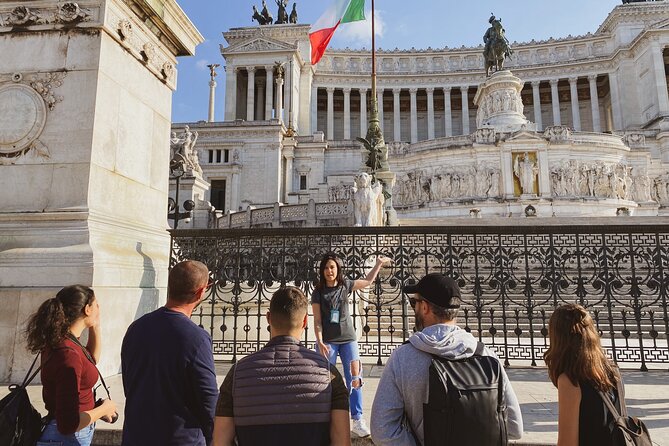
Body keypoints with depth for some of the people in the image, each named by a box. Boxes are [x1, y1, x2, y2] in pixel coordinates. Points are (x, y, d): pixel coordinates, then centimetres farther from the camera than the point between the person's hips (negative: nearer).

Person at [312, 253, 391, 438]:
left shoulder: (345, 285, 4)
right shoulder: (318, 292, -3)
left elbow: (368, 281, 19)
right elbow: (317, 320, -4)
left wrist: (378, 263, 18)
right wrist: (320, 342, -13)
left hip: (348, 338, 2)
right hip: (328, 341, -2)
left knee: (355, 378, -1)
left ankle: (357, 420, 7)